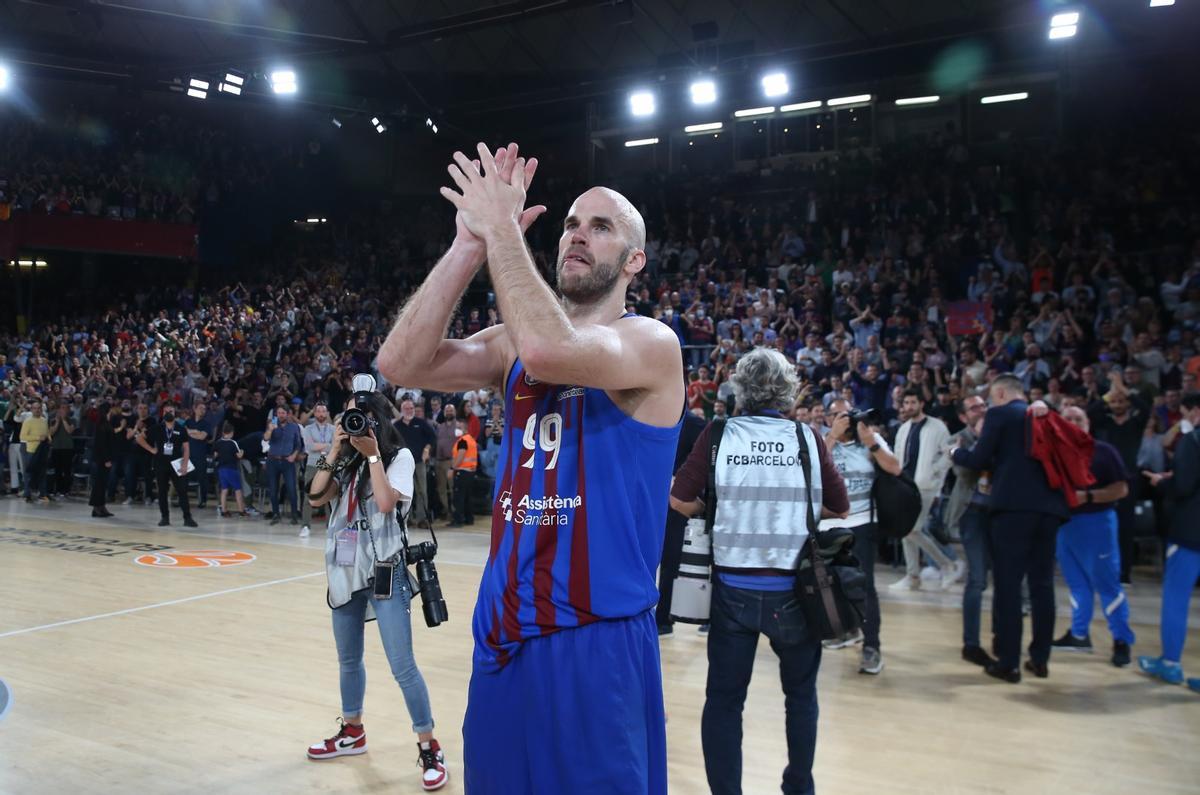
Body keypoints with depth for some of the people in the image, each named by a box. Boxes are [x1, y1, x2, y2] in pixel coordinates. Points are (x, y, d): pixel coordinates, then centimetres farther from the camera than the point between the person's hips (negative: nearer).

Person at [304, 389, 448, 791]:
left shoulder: (399, 457, -6)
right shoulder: (346, 462, 10)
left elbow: (386, 503, -20)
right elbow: (316, 497, -2)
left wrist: (372, 455, -16)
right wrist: (334, 452, -7)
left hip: (385, 572, -6)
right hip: (345, 570, 6)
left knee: (402, 666, -8)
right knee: (348, 660, 19)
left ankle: (429, 749, 0)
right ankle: (352, 732, 37)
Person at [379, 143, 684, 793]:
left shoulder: (652, 343, -10)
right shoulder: (513, 344, 8)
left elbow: (548, 350, -31)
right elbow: (400, 364, -7)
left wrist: (502, 226, -19)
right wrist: (471, 244, -12)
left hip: (599, 641, -6)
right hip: (504, 633, 6)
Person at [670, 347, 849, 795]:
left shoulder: (719, 435, -4)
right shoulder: (808, 438, -2)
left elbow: (680, 500, -6)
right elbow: (841, 510, 3)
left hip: (733, 587, -1)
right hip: (794, 588, 1)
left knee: (724, 698, 10)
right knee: (801, 692, 21)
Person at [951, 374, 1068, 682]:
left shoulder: (999, 414, 0)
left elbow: (978, 460, -5)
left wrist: (956, 453, 16)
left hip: (1012, 506, -6)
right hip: (1048, 506, 6)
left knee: (1008, 584, -2)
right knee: (1042, 584, 12)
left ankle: (1008, 662, -1)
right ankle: (1040, 659, 17)